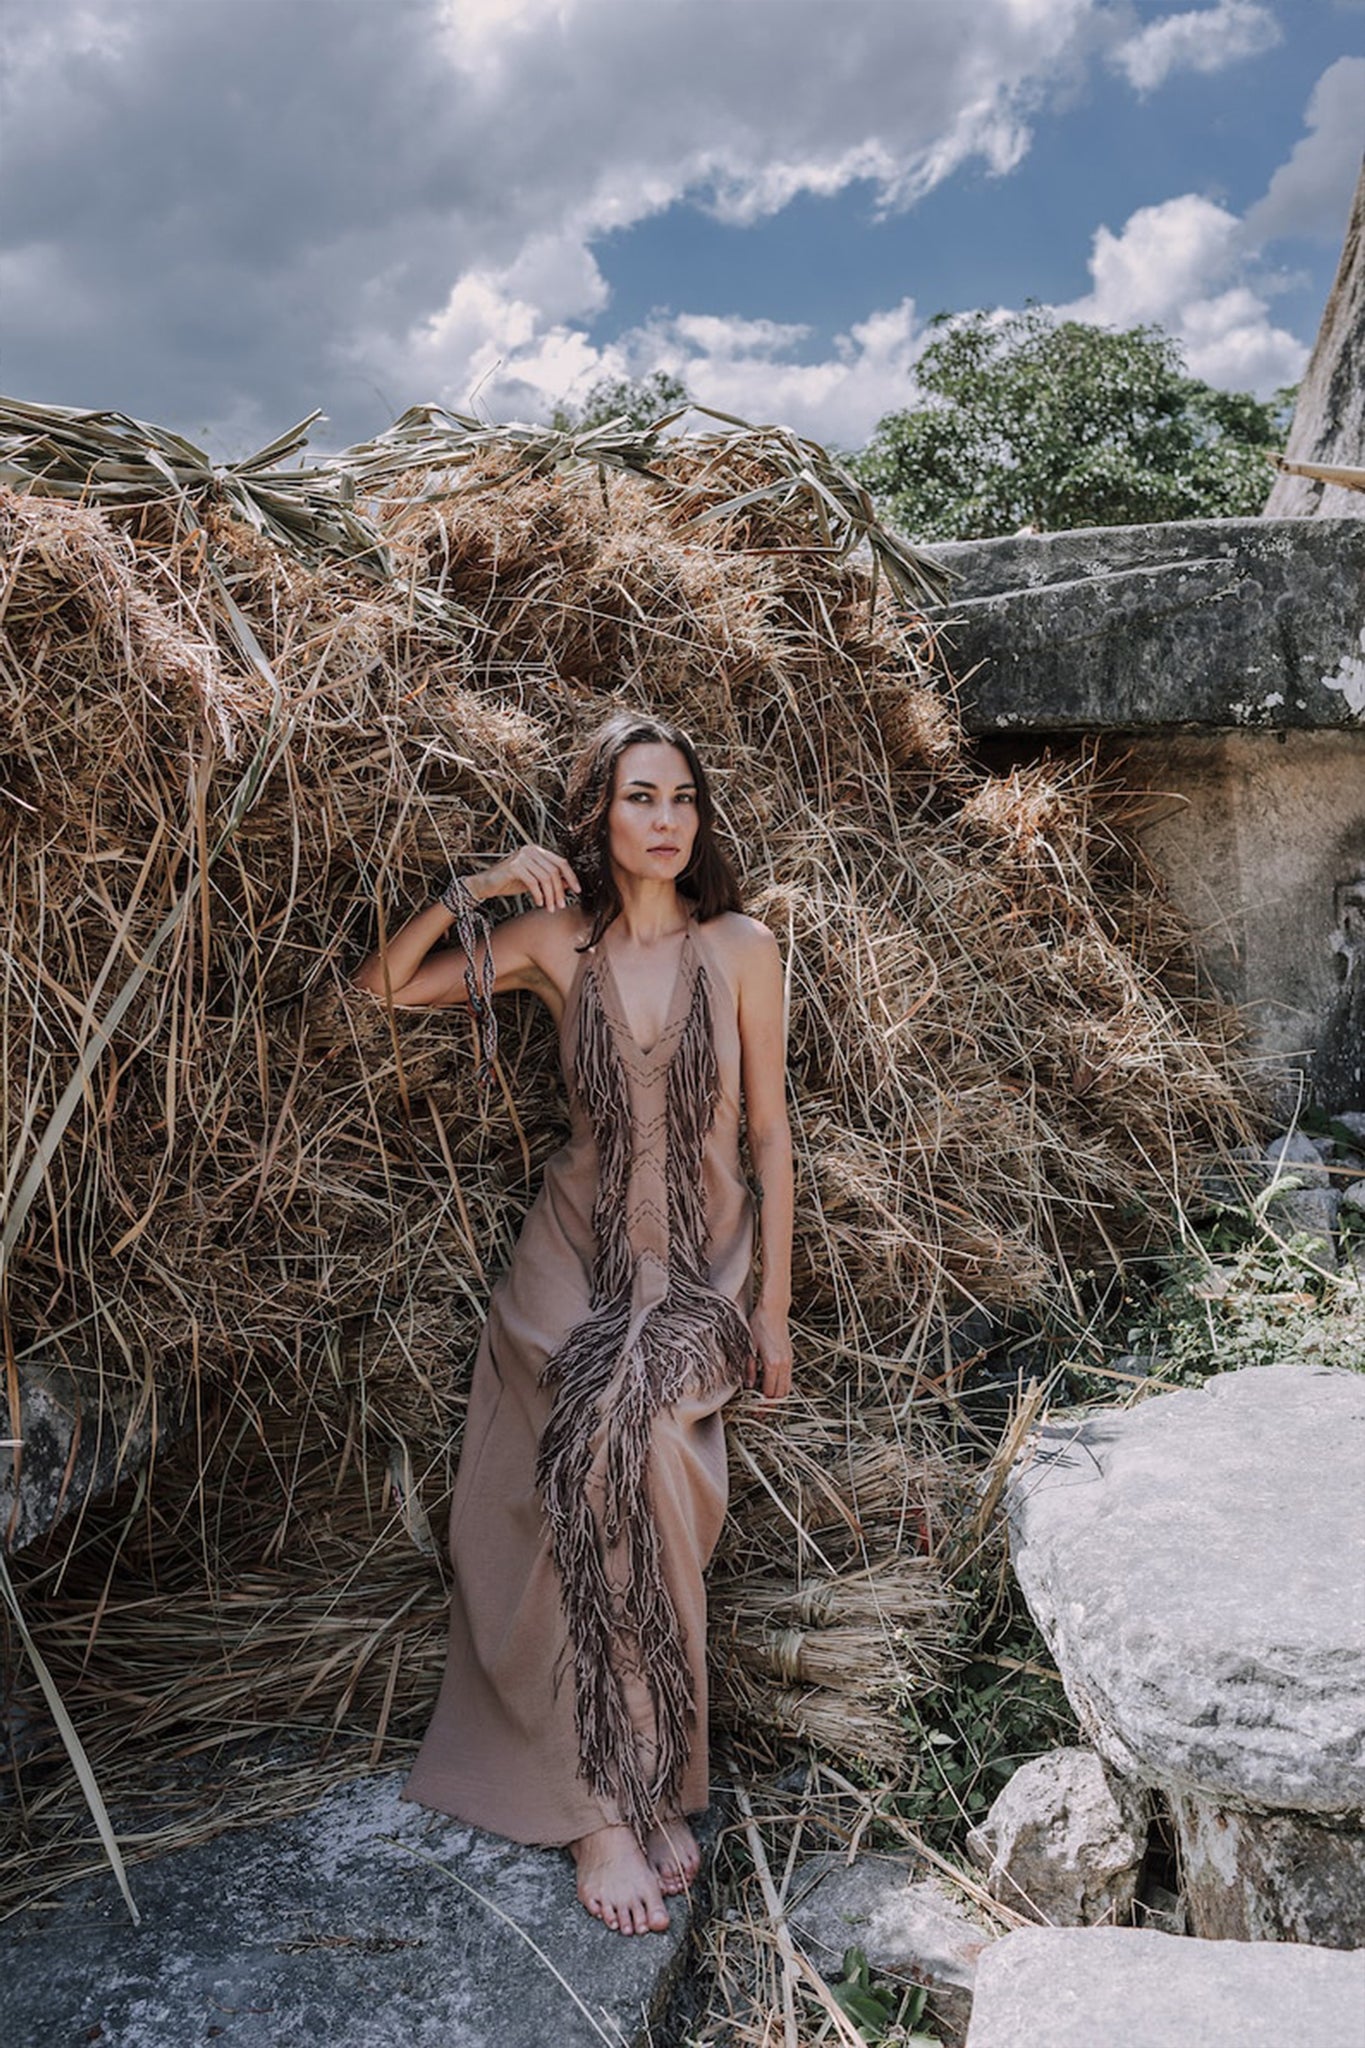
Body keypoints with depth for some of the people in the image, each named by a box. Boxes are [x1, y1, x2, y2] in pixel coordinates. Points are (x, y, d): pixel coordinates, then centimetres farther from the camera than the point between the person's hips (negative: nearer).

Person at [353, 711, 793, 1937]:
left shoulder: (741, 948, -4)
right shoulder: (557, 940, -2)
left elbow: (769, 1128, -1)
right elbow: (384, 989, 1)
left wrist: (774, 1305, -1)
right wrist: (474, 892, -12)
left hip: (702, 1268, 0)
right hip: (578, 1260, 1)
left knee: (644, 1485, -18)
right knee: (603, 1483, -19)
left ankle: (641, 1791, 4)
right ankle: (611, 1808, -5)